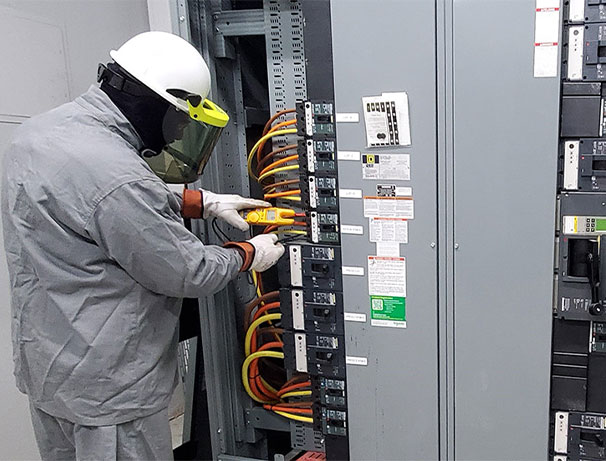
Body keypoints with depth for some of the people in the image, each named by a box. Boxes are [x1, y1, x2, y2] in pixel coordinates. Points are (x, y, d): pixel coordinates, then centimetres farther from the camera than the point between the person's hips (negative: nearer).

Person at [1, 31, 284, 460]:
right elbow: (187, 273, -20)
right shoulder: (115, 175, -31)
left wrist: (205, 202, 9)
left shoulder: (43, 128, 1)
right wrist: (250, 254, -2)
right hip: (105, 388, -9)